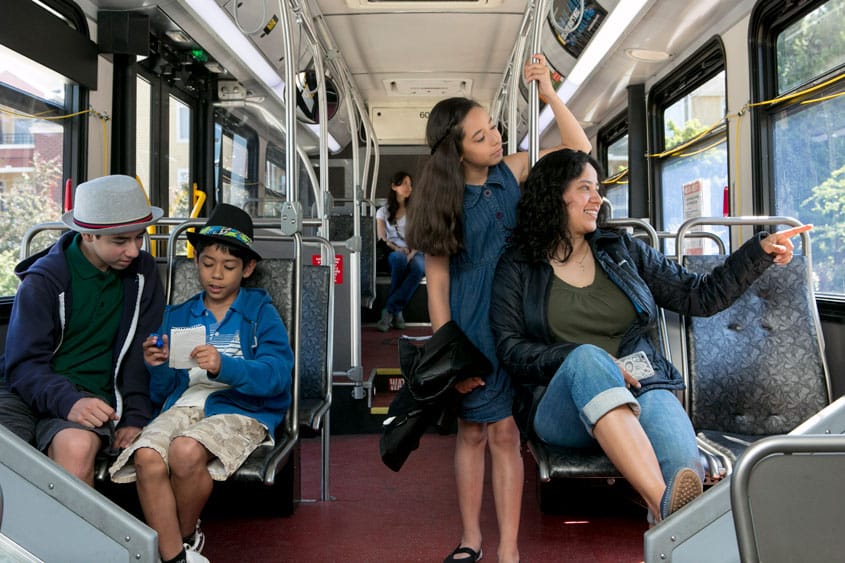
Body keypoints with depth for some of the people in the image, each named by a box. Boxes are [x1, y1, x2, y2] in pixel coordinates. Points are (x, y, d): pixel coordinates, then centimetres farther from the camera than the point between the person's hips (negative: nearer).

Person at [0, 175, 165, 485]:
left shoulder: (142, 271, 6)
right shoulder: (44, 279, -2)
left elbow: (143, 354, 8)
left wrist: (136, 417, -3)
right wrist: (68, 402, -25)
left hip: (92, 396, 1)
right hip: (30, 393, -1)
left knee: (77, 447, -34)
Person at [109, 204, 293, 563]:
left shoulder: (260, 311, 9)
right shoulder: (177, 316, 20)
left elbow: (277, 374, -8)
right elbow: (162, 394, 18)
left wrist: (223, 366, -24)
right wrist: (159, 368, -5)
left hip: (241, 409, -3)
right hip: (183, 404, 4)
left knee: (186, 450, -33)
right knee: (147, 458, -29)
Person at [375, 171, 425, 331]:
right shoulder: (383, 211, 17)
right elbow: (381, 238, 6)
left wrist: (411, 253, -14)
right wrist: (397, 248, -15)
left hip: (414, 252, 1)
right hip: (393, 252, -1)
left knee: (419, 267, -38)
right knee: (399, 258, -40)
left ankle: (389, 310, -37)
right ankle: (397, 311, -32)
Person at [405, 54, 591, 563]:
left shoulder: (512, 171, 2)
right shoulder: (446, 201, -4)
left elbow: (579, 148, 1)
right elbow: (437, 282, -6)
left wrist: (548, 91, -8)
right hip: (469, 325, -1)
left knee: (504, 431, 1)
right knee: (472, 431, 10)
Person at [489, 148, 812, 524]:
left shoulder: (623, 251, 17)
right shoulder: (518, 267, 8)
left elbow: (701, 296, 17)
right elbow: (508, 349, -2)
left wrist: (760, 251, 6)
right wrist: (581, 358, -15)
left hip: (639, 391, 3)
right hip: (561, 406, -2)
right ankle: (664, 509, -47)